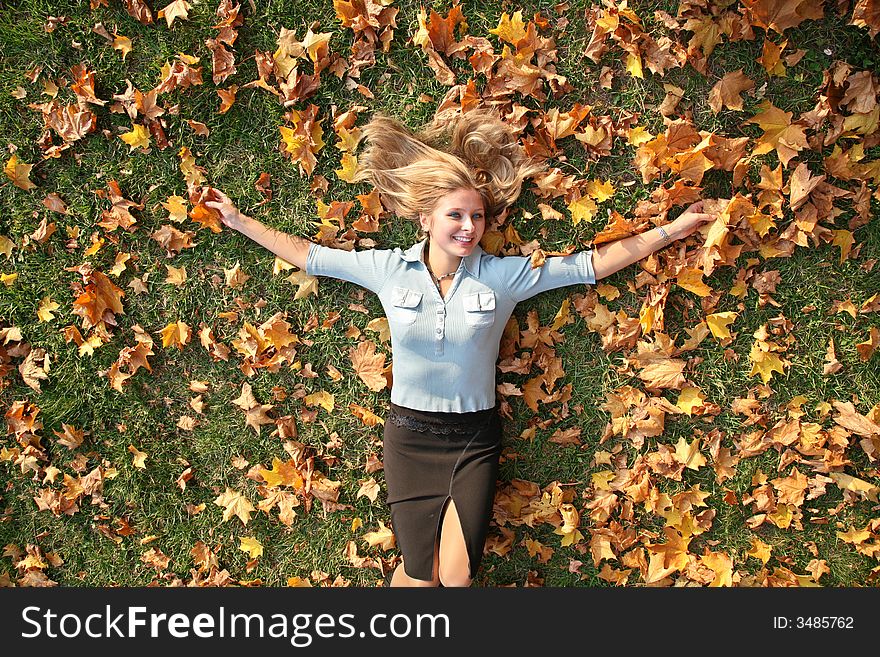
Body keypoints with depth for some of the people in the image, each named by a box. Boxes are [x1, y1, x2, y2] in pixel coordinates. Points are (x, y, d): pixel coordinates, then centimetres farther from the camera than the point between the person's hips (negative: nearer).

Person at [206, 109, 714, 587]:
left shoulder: (504, 275, -6)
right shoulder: (390, 269, -4)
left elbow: (592, 264, -2)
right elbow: (309, 255, 5)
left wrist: (671, 230, -2)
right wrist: (241, 222, 9)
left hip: (476, 435, 0)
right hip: (411, 434, 0)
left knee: (457, 577, -3)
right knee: (421, 576, 1)